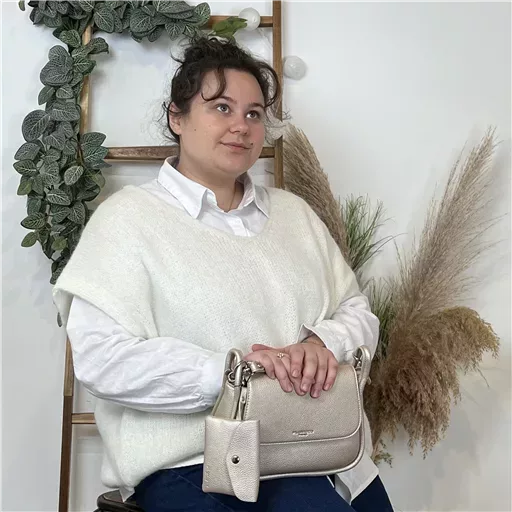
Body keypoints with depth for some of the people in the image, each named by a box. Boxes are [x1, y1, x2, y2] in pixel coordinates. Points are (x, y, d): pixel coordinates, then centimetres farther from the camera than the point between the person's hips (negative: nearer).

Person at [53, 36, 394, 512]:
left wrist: (324, 344, -9)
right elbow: (102, 358, -13)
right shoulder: (128, 217, -3)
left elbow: (357, 312, 13)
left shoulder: (293, 212, 15)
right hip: (195, 466, -5)